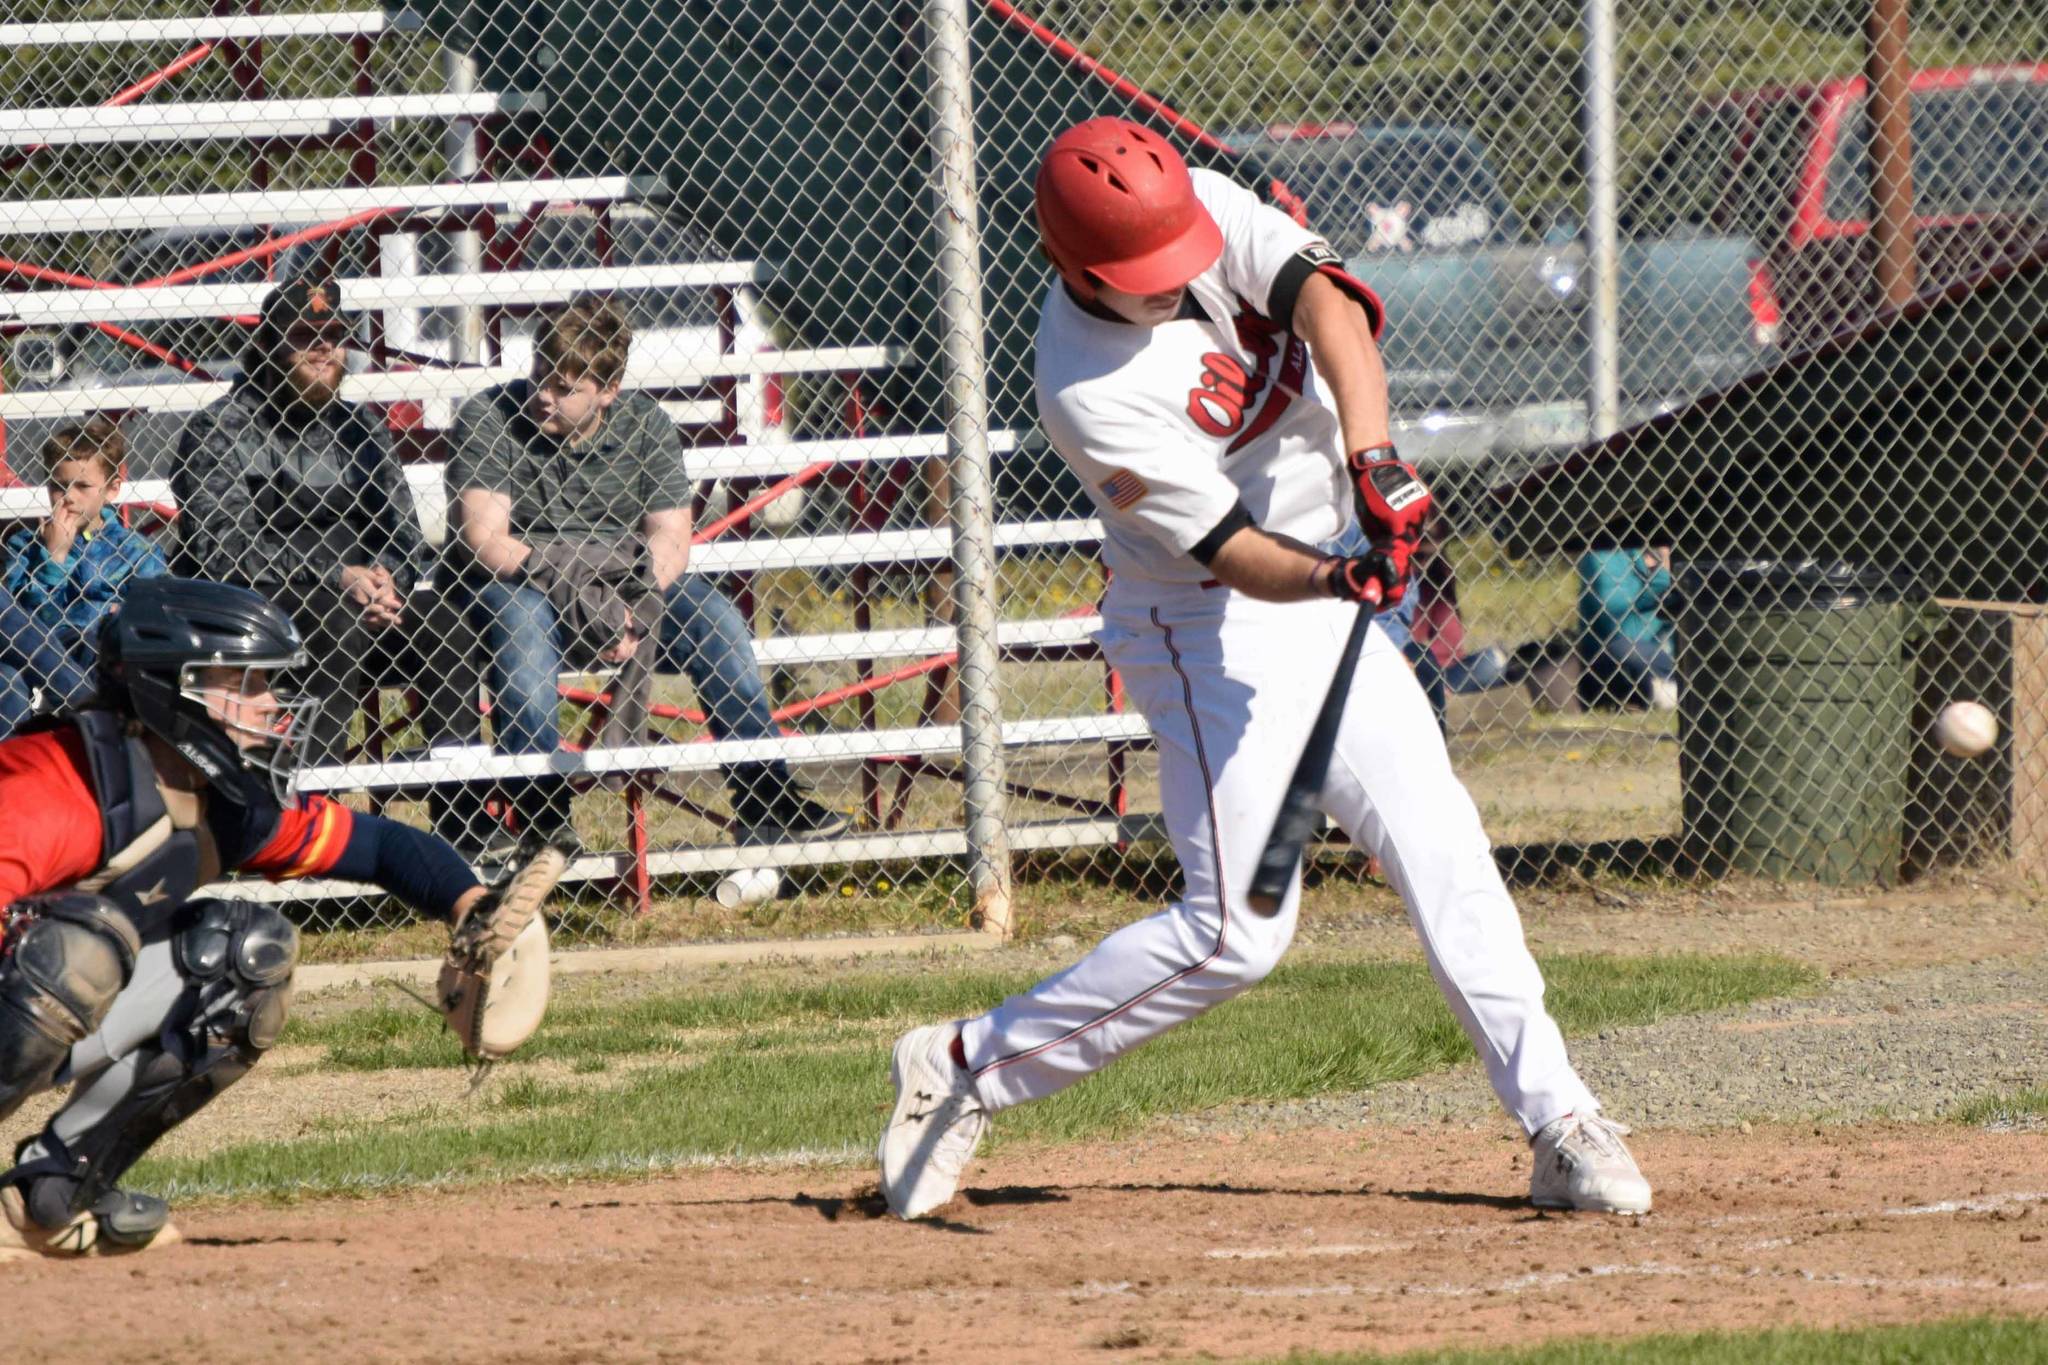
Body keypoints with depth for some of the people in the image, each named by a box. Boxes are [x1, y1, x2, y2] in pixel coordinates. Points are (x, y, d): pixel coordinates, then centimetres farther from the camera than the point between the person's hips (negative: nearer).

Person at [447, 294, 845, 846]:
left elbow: (671, 541, -7)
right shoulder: (488, 420, -10)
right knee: (522, 625, -37)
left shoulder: (644, 425, -1)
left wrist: (630, 608, -27)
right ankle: (540, 812, -37)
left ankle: (765, 798, -14)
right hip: (516, 578, -3)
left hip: (630, 578, 3)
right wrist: (584, 597, -27)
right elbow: (485, 541, -18)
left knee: (716, 619, -20)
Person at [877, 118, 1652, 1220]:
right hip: (1209, 632, -7)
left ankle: (1557, 1123, 2)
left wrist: (1371, 459, -41)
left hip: (1323, 603, 7)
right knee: (1237, 930, -10)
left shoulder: (1213, 213, -10)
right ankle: (964, 1067, 2)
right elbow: (1227, 551, -27)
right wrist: (1331, 578, -46)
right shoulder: (1090, 391, -25)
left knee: (1446, 855, 0)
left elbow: (1326, 301, -26)